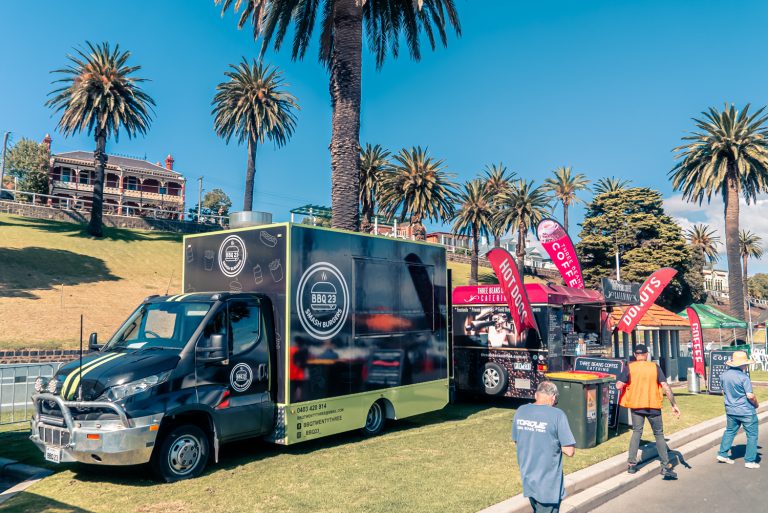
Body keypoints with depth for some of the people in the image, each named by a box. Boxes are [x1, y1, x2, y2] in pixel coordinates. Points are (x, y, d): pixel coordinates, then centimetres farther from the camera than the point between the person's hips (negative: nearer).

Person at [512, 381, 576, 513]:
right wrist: (557, 443, 1)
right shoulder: (557, 414, -18)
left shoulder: (520, 411, -1)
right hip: (548, 484, -6)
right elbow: (570, 451, -16)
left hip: (528, 479, 6)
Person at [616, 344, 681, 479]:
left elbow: (619, 385, -12)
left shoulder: (629, 367, -5)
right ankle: (666, 466, 8)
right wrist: (674, 404, -5)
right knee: (659, 434, 11)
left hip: (636, 405, 1)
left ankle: (631, 464, 9)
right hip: (653, 406, 0)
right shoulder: (655, 367, -3)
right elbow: (665, 386, -9)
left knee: (636, 432, 14)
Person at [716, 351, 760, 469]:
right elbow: (750, 395, -21)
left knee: (730, 431, 21)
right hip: (746, 411, -6)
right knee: (752, 435, 8)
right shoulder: (744, 377, -21)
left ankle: (722, 454, 20)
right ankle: (750, 460, 11)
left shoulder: (724, 375, 0)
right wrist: (756, 404, -2)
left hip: (730, 410, 6)